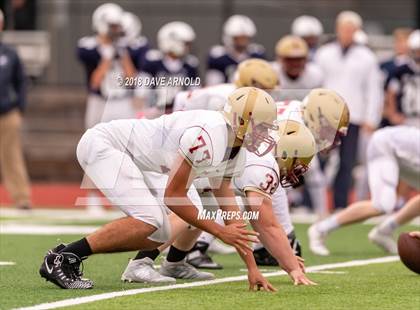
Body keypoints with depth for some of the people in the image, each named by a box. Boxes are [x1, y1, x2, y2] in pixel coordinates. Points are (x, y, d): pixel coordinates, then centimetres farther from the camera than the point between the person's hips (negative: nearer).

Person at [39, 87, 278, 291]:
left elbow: (230, 210, 10)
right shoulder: (208, 136, -27)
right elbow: (173, 197, -21)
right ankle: (61, 260, -16)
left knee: (159, 235, 6)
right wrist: (220, 231, -14)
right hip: (102, 144, -10)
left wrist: (252, 267, 8)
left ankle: (69, 255, 9)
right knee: (148, 221, -23)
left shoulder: (235, 153, 4)